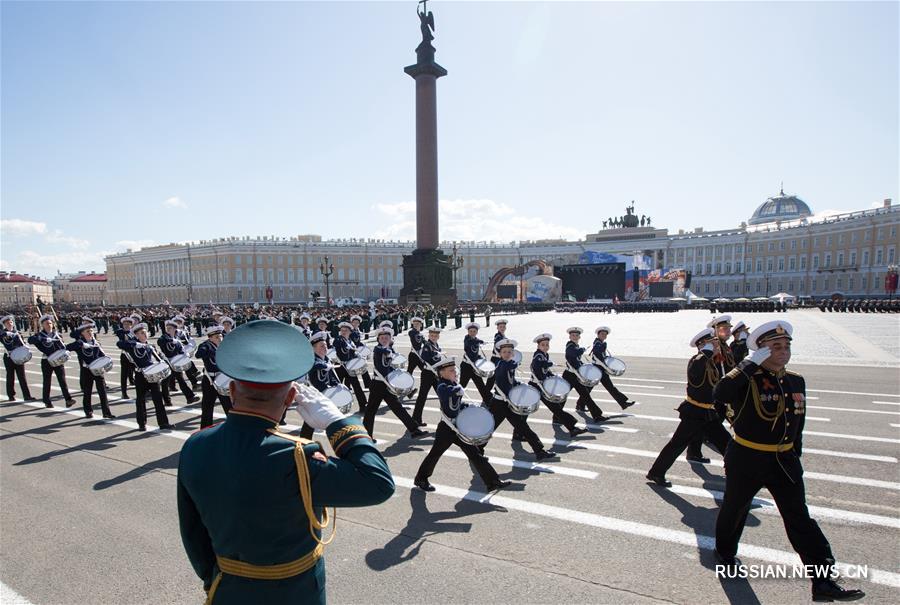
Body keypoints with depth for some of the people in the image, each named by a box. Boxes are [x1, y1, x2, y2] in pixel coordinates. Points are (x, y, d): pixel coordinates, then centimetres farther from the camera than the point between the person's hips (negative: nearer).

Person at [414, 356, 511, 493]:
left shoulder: (455, 384, 9)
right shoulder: (442, 386, -17)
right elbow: (450, 392, -42)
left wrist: (467, 407, 5)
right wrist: (459, 388, -24)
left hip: (459, 427, 7)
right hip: (446, 429, -7)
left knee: (475, 454, 7)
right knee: (435, 454, 8)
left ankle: (492, 481, 12)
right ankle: (420, 479, 30)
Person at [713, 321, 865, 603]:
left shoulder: (796, 381, 3)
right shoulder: (748, 380, -16)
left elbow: (798, 423, 15)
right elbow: (720, 394, -38)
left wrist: (795, 455, 18)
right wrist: (750, 364, -33)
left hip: (784, 462, 4)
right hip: (746, 460, -4)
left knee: (800, 519, 3)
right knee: (735, 509, 14)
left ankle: (824, 582, 10)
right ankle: (725, 553, 38)